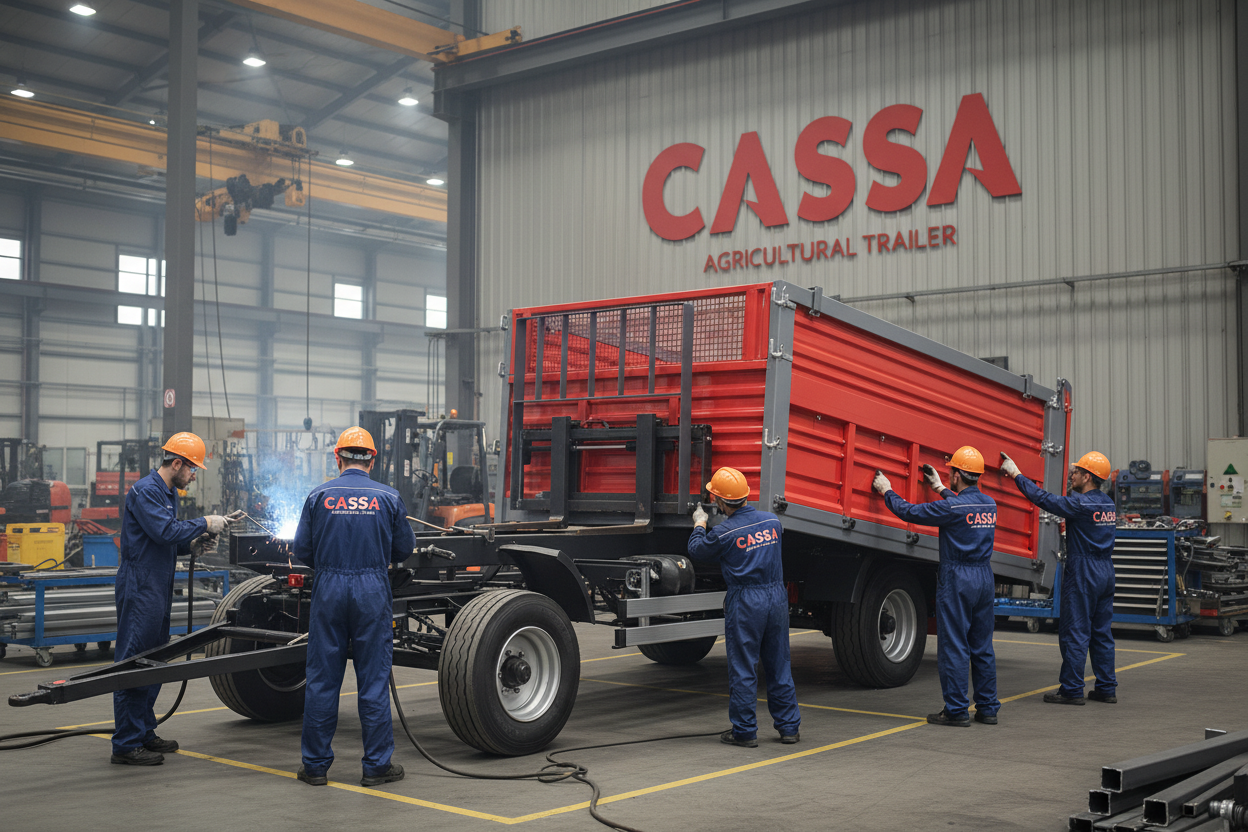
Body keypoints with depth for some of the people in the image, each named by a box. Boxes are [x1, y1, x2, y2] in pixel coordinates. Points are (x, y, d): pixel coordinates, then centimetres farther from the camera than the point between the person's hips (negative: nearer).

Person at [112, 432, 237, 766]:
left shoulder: (169, 493, 17)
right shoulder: (145, 491, -14)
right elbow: (164, 530, -24)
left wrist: (192, 545, 3)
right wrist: (204, 524, -16)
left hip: (159, 589, 11)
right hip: (140, 589, -11)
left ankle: (144, 733, 25)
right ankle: (126, 744, -4)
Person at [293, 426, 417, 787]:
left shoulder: (319, 496, -1)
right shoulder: (388, 497, -1)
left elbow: (302, 550, 1)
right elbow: (404, 549, 6)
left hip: (328, 590, 1)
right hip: (372, 591, -1)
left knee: (322, 679, 8)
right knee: (373, 680, 5)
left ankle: (316, 764, 14)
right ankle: (377, 766, 9)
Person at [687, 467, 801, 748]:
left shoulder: (724, 533, -13)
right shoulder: (772, 520, 1)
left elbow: (696, 551, 4)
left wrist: (700, 524, 22)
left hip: (745, 602, -5)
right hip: (777, 596, 5)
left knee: (742, 670, 4)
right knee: (779, 666, 13)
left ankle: (745, 730, 9)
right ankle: (789, 727, 19)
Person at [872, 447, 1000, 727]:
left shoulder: (951, 507, -15)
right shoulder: (989, 504, 7)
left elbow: (910, 513, -8)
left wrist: (887, 491, 7)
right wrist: (939, 488, 39)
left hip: (956, 580, -7)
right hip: (985, 578, 7)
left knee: (953, 647, -1)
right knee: (982, 647, 12)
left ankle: (956, 711, 1)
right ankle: (987, 708, 17)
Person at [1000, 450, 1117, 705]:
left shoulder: (1081, 504, -16)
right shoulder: (1107, 503, 9)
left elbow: (1044, 499, -14)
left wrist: (1016, 474, -7)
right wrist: (1072, 488, 21)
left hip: (1083, 574, -8)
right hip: (1106, 573, 9)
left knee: (1075, 633, -3)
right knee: (1102, 633, 12)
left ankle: (1071, 690, 0)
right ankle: (1107, 688, 16)